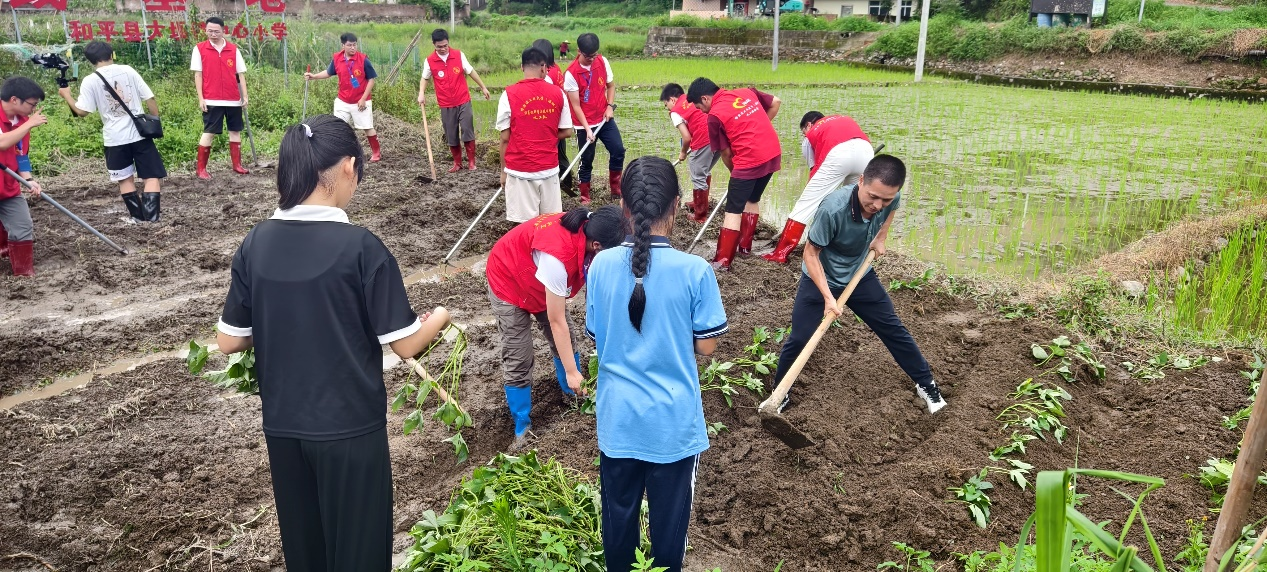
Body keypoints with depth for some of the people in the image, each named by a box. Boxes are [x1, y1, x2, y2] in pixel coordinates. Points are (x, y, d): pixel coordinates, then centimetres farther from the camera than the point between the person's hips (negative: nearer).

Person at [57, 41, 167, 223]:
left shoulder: (89, 81, -2)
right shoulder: (127, 70, 0)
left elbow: (82, 112, -2)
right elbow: (150, 99, -1)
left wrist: (66, 95, 15)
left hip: (115, 138, 0)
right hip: (140, 133, 0)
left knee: (125, 179, 16)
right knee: (152, 176, 2)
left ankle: (138, 217, 20)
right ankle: (152, 218, -8)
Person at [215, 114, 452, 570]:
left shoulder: (255, 244, -4)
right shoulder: (360, 247, -18)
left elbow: (229, 342, 3)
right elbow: (406, 345, -13)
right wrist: (439, 318, 7)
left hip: (282, 425, 5)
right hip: (350, 427, -5)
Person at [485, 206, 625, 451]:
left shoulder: (589, 229, -24)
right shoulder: (557, 256, -44)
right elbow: (556, 321, -33)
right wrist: (571, 372, -25)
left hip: (541, 281, 7)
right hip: (510, 283, -7)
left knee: (566, 342, 12)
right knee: (518, 361, -6)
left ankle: (573, 392, 36)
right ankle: (521, 427, 11)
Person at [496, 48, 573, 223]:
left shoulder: (509, 95, -7)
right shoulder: (558, 93, 0)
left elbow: (505, 138, -5)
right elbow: (567, 132, 5)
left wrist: (503, 171, 5)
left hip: (519, 171, -3)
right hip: (549, 169, 3)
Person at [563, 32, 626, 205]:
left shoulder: (603, 62, -4)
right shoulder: (571, 74, -18)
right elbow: (576, 106, -16)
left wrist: (610, 106, -5)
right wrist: (587, 129, -20)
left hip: (605, 119, 4)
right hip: (584, 125, -4)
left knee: (618, 150, 1)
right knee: (586, 160, 4)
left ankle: (615, 188, 20)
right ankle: (584, 197, 19)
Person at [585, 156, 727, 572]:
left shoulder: (602, 265, -10)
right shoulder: (695, 271, -18)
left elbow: (595, 338, 1)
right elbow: (706, 346, -8)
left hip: (618, 416, 3)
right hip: (673, 419, -2)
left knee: (618, 511, 21)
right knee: (668, 516, 17)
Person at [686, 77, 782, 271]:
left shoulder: (715, 116, -5)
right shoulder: (747, 92, 11)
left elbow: (725, 152, 3)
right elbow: (776, 103, 19)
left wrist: (735, 172, 19)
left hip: (749, 161, -7)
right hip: (773, 154, 7)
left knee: (733, 211, 0)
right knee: (751, 201, 25)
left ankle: (723, 261, -1)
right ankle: (745, 246, 34)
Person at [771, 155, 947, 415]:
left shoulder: (890, 198, -22)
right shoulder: (833, 208, -38)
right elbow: (811, 252, -26)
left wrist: (880, 238, -4)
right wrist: (827, 296, -30)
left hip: (860, 276, 4)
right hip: (820, 278, -4)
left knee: (894, 330, 10)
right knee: (799, 340, -4)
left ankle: (926, 384, 28)